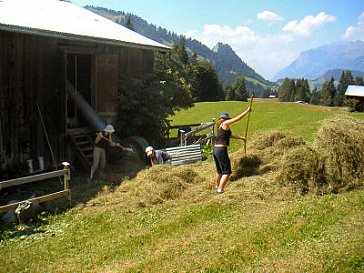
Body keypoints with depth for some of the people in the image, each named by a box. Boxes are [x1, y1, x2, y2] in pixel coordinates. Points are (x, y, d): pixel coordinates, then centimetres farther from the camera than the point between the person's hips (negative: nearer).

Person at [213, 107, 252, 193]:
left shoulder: (220, 126, 19)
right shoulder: (225, 123, -5)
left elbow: (229, 135, 32)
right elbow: (238, 118, -4)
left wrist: (241, 137, 39)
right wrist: (247, 111, 5)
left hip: (215, 150, 9)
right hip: (221, 150, -9)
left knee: (219, 171, 25)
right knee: (227, 172, -4)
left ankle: (217, 186, 41)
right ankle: (220, 189, -8)